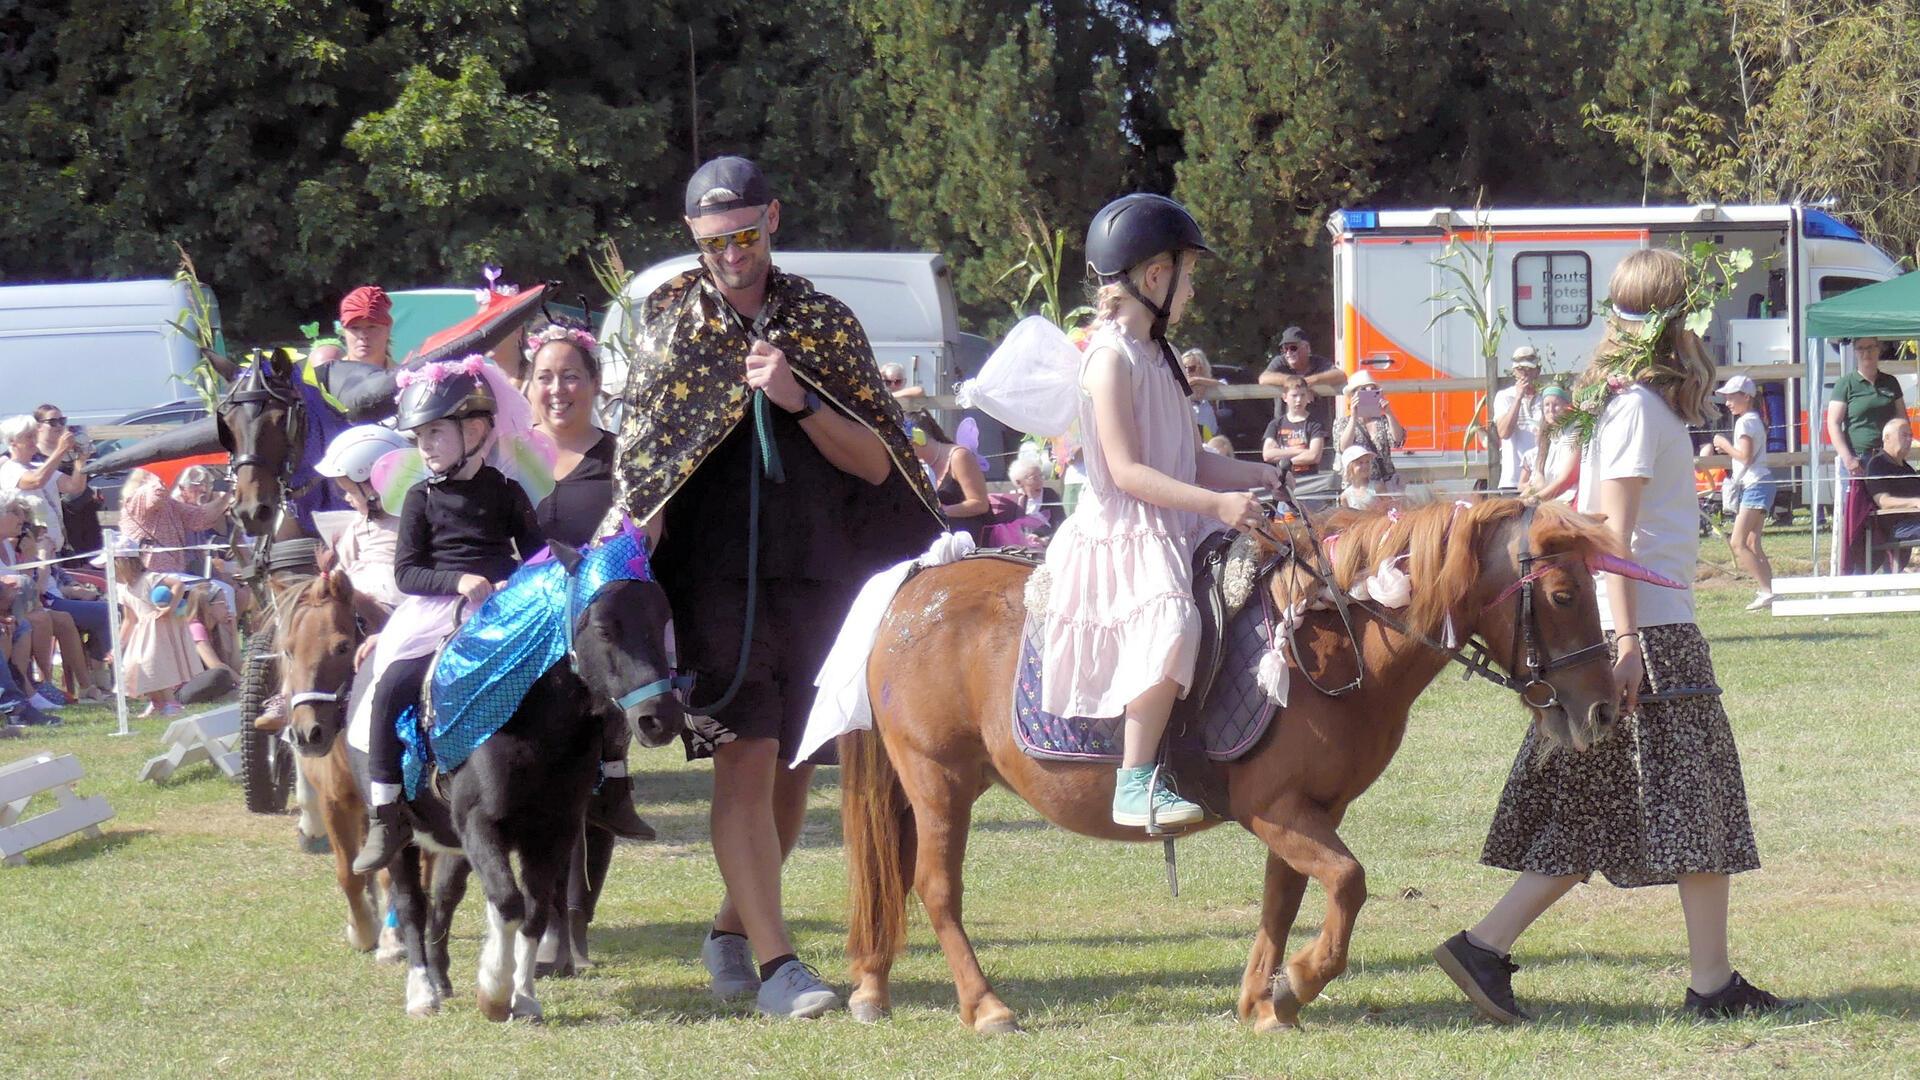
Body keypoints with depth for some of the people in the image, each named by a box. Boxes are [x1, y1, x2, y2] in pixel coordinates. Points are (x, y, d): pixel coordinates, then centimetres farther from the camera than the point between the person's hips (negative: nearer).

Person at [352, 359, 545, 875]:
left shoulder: (506, 494, 10)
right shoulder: (422, 498, 9)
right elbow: (406, 572, 2)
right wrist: (457, 581, -15)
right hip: (436, 612, 0)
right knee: (394, 683, -23)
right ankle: (384, 813, -17)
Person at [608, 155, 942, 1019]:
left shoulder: (825, 324, 8)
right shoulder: (667, 319, 7)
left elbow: (875, 462, 2)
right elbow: (638, 460, 8)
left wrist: (799, 401, -12)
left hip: (815, 573, 3)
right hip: (713, 572, -2)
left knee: (792, 766, 8)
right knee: (745, 755, -14)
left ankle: (734, 928, 28)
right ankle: (775, 963, -17)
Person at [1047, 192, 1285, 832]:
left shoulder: (1155, 355, 17)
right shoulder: (1112, 358, -13)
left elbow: (1188, 461, 21)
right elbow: (1126, 471, -21)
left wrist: (1248, 476, 6)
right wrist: (1215, 503, -26)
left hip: (1173, 531, 11)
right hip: (1121, 535, -11)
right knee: (1169, 622, -33)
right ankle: (1135, 784, -30)